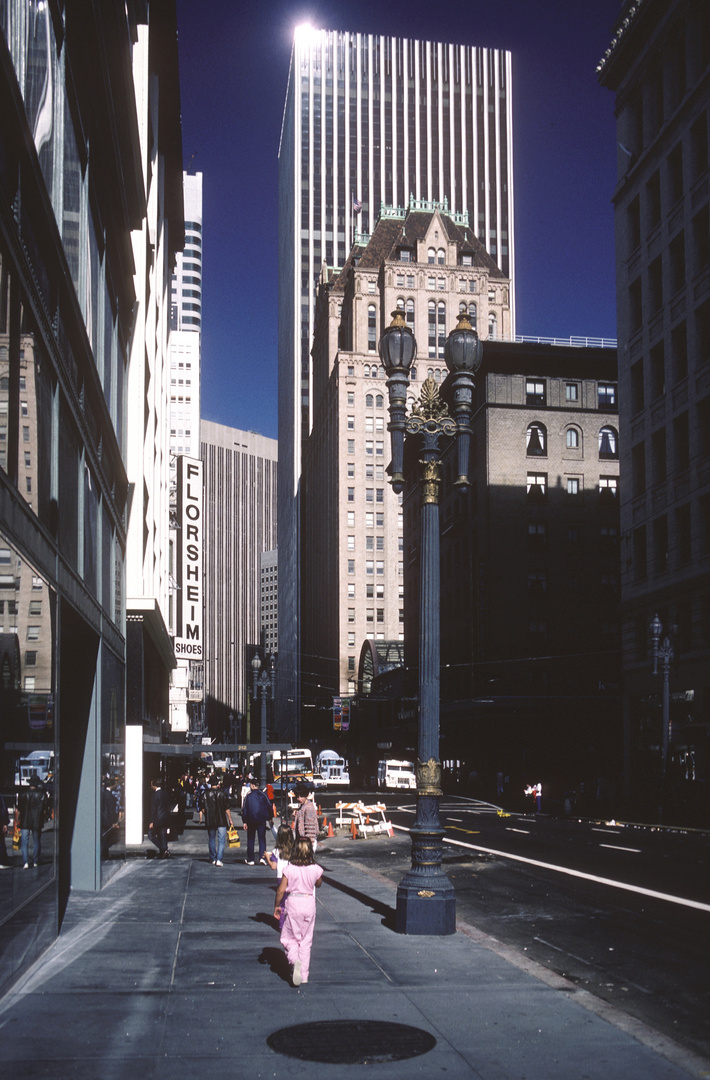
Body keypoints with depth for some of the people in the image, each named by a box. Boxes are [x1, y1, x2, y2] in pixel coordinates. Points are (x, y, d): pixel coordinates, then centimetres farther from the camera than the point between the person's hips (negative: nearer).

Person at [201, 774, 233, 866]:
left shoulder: (206, 794, -2)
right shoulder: (222, 794, -8)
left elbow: (203, 809, 3)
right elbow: (227, 809, -6)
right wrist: (230, 820, 3)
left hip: (210, 821, 3)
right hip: (221, 821, -3)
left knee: (211, 840, 16)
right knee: (221, 841, -1)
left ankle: (213, 859, 24)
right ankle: (219, 859, -13)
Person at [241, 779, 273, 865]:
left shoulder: (248, 796, -4)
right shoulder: (263, 795, -1)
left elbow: (244, 809, -3)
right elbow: (269, 806, 3)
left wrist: (244, 822, 2)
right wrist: (270, 818, 15)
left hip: (251, 821, -1)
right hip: (262, 820, 1)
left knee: (250, 839, 9)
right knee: (262, 839, 6)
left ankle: (250, 859, 11)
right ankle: (262, 857, -9)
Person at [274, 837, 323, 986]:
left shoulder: (289, 869, -12)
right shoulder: (315, 869, -6)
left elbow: (281, 890, -9)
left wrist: (276, 906, 3)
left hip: (293, 903, -2)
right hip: (309, 903, 2)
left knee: (290, 938, 11)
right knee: (306, 941, 13)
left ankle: (295, 961, -19)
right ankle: (304, 974, 16)